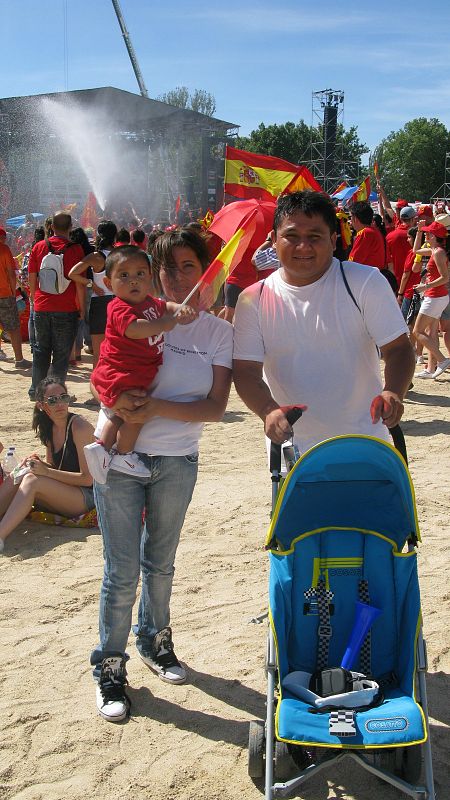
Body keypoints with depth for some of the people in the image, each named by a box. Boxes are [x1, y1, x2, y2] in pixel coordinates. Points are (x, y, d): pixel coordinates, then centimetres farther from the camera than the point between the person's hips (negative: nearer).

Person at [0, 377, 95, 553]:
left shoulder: (79, 427, -15)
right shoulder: (49, 427, 7)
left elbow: (87, 479, -17)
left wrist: (46, 471, -21)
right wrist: (39, 463, -5)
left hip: (87, 497, -7)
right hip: (62, 493, 7)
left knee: (31, 480, -27)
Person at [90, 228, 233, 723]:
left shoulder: (218, 332, -1)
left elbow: (215, 407, -8)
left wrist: (157, 407, -21)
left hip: (177, 462, 2)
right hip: (120, 459, -2)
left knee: (160, 562, 19)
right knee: (122, 571, 1)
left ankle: (154, 641, 41)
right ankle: (109, 668, 17)